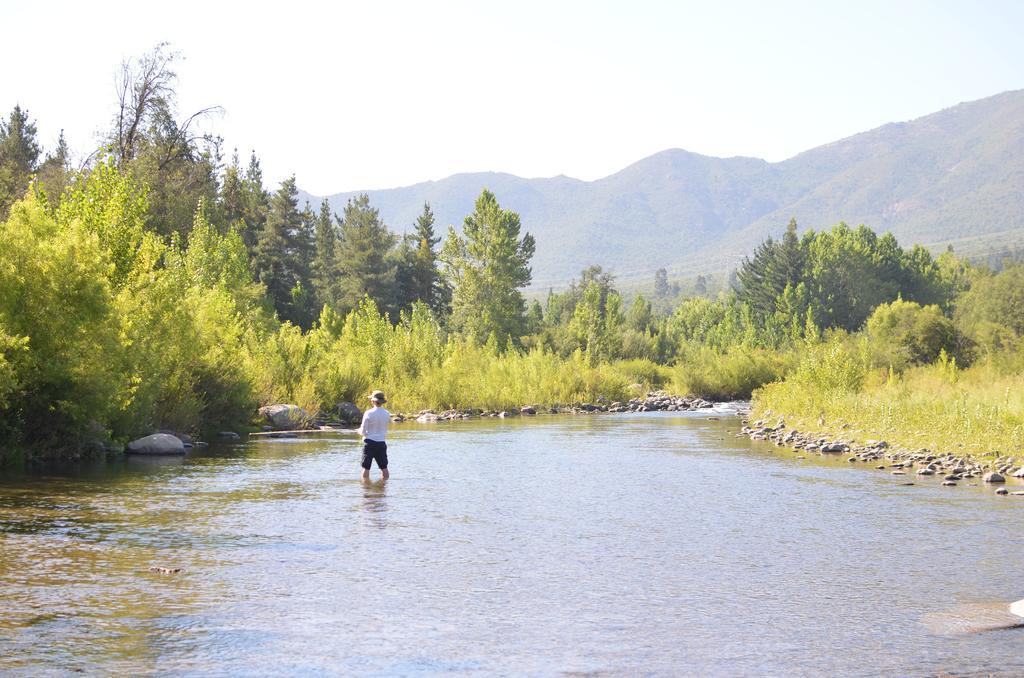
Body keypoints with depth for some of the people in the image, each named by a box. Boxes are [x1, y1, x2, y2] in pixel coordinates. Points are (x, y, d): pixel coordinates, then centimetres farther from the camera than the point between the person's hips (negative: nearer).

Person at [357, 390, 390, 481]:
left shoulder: (368, 413, -12)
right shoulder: (387, 414, 1)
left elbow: (363, 432, -10)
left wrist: (359, 431, 12)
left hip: (369, 442, -4)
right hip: (381, 443, 4)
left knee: (366, 468, 2)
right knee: (384, 467, 11)